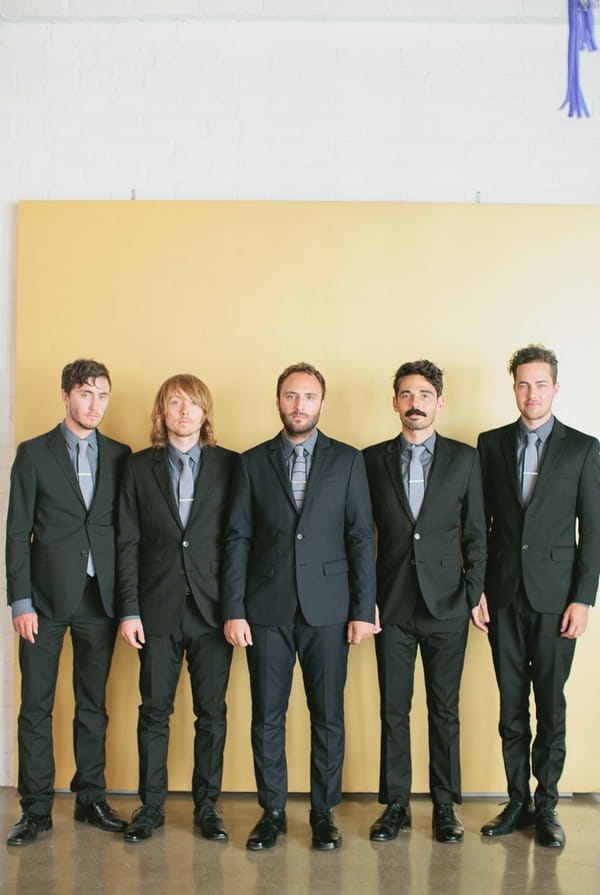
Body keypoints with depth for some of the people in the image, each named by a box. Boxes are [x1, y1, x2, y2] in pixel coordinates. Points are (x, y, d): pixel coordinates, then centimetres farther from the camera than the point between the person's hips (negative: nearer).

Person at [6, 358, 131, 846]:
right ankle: (36, 808, 15)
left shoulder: (120, 455, 7)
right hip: (46, 598, -2)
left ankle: (91, 798, 23)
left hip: (101, 599, 2)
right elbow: (18, 532, -2)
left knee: (93, 703, 11)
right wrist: (20, 601, -8)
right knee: (36, 706, 3)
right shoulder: (33, 453, 1)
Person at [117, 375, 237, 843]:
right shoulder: (140, 467, 5)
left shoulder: (229, 465, 3)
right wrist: (129, 610, -3)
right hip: (158, 607, 1)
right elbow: (128, 542, 3)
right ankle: (151, 805, 22)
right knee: (154, 711, 8)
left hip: (213, 607, 0)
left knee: (212, 712, 7)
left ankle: (208, 805, 21)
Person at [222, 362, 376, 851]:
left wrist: (364, 609, -4)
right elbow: (238, 539, 4)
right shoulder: (253, 462, 6)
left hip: (327, 608, 0)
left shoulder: (347, 459, 4)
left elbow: (361, 538, 2)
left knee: (328, 716, 6)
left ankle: (324, 812, 22)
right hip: (267, 608, 1)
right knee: (267, 716, 7)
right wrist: (233, 610, -3)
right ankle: (272, 811, 22)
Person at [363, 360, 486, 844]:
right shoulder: (373, 459, 4)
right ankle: (395, 805, 21)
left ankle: (445, 808, 21)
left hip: (446, 604, 0)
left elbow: (475, 533, 5)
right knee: (394, 710, 7)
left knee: (445, 709, 7)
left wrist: (475, 594, -1)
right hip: (393, 604, 1)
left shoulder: (465, 458, 3)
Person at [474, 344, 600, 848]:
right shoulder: (491, 445, 7)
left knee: (551, 706, 4)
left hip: (555, 598, -2)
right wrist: (477, 589, 1)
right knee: (511, 706, 9)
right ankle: (518, 802, 21)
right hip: (504, 597, 2)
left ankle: (546, 805, 19)